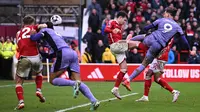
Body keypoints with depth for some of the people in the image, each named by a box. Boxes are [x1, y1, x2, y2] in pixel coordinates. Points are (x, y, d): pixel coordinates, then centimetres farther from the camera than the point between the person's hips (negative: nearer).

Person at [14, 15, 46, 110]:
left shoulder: (18, 33, 24)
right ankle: (39, 90, 15)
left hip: (24, 58, 1)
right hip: (35, 57, -1)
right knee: (38, 73, 33)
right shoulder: (32, 28, 12)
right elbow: (43, 26, -5)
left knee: (18, 81, 10)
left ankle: (21, 101, -8)